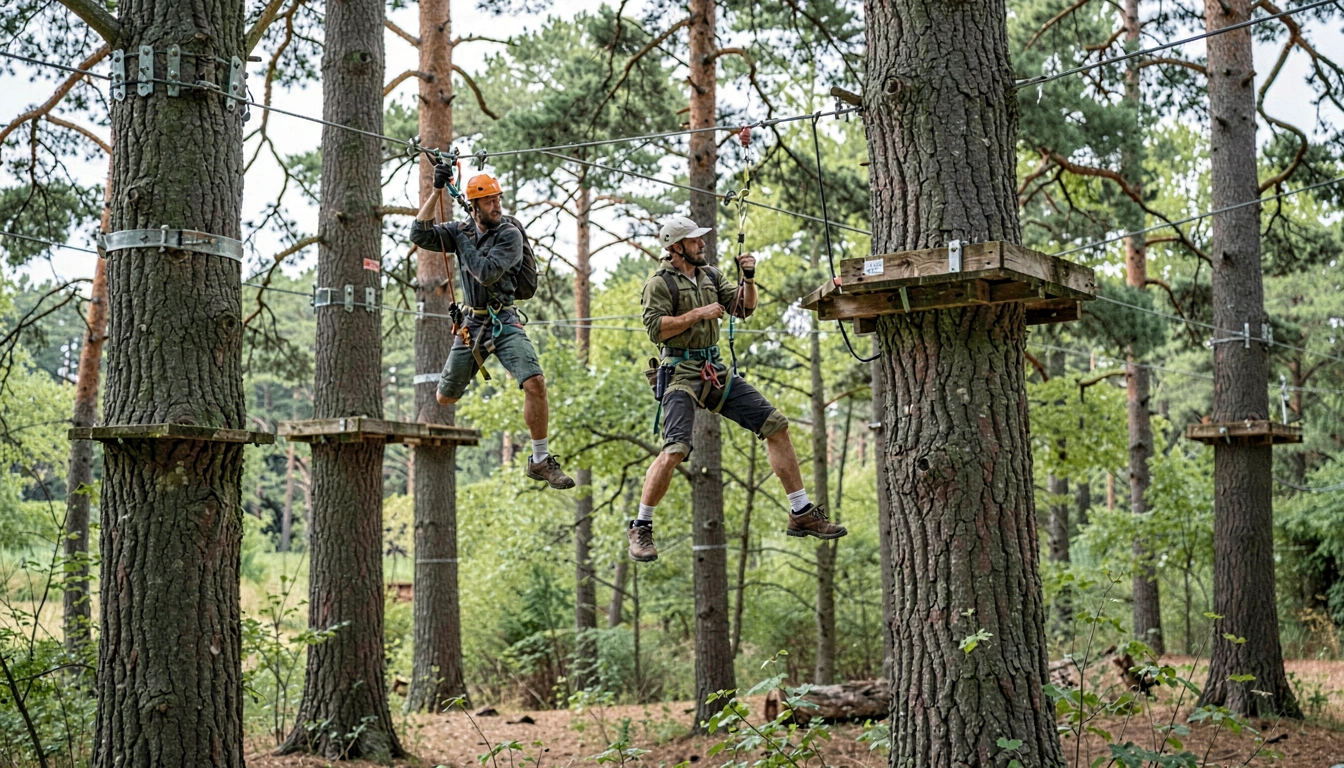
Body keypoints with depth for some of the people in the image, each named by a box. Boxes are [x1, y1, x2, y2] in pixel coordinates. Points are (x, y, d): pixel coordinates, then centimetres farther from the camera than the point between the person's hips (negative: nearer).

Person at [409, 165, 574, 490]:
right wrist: (437, 191, -11)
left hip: (505, 323, -3)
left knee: (535, 383, -24)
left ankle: (540, 461, -13)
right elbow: (419, 235, -8)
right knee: (445, 397, 10)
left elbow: (487, 273, -21)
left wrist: (463, 241, -10)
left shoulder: (509, 234, -8)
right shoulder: (461, 230, 5)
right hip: (472, 325, 4)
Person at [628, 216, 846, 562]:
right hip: (682, 373, -7)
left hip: (716, 371, 7)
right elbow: (654, 328, -17)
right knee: (674, 450, -22)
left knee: (776, 426, 2)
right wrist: (698, 314, -17)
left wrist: (749, 279, -4)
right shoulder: (660, 283, -5)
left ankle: (802, 514, 10)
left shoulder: (710, 275, 15)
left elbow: (743, 308, 13)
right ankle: (640, 529, -5)